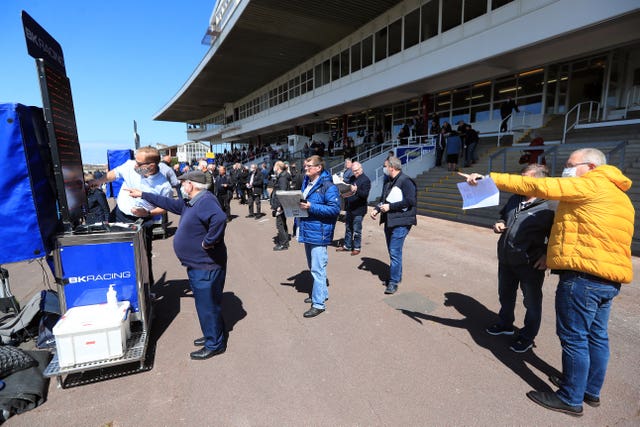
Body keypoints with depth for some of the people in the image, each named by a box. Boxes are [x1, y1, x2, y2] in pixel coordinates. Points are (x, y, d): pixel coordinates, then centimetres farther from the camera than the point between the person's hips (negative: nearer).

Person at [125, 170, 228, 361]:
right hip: (197, 265, 10)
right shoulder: (190, 203, 11)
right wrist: (142, 195, 25)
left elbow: (220, 219, -42)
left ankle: (215, 344, 21)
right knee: (206, 304, 22)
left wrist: (209, 241, -31)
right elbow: (169, 203, 23)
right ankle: (213, 335, 39)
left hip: (206, 267, -10)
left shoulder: (206, 201, -23)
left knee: (207, 306, 4)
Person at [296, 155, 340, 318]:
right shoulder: (306, 183, 13)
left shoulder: (328, 186, -14)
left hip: (319, 233, -9)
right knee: (313, 267, 20)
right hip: (307, 231, 9)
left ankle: (319, 303, 8)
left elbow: (335, 209, -20)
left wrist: (311, 207, -24)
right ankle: (322, 292, 38)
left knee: (317, 269, -4)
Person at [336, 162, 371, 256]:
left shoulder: (366, 180, -10)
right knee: (348, 228, 17)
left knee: (356, 230, 3)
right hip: (349, 208, 7)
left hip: (358, 209, -7)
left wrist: (356, 190, -37)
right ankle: (347, 246, 29)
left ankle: (357, 248, 17)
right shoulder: (352, 178, 12)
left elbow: (365, 194, -20)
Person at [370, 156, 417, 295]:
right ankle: (396, 275, 31)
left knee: (395, 252, -7)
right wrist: (377, 209, 4)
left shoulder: (405, 181, -13)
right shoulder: (389, 182, 13)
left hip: (400, 222, -9)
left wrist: (390, 207, -19)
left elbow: (411, 201, -20)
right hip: (389, 221, 9)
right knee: (392, 251, 17)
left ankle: (393, 282, 4)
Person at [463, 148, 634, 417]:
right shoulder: (617, 195, 19)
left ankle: (570, 399, 14)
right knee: (596, 336, 19)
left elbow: (539, 186, -19)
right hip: (609, 277, 10)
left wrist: (491, 179, -19)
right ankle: (590, 390, 34)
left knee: (574, 338, 1)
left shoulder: (591, 184, -10)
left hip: (584, 276, -10)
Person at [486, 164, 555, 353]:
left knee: (532, 302, 12)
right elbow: (504, 215, 21)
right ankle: (505, 324, 45)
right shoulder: (514, 200, 3)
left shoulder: (547, 209, -15)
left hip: (530, 265, -7)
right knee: (505, 295, 23)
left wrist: (547, 254, -20)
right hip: (506, 260, 7)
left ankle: (528, 336, 31)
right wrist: (500, 224, 1)